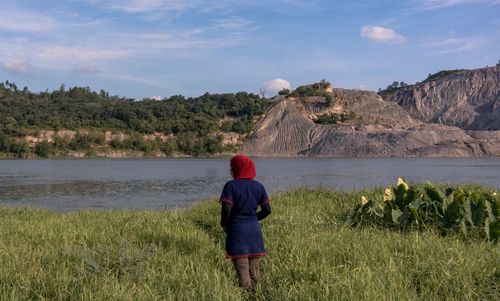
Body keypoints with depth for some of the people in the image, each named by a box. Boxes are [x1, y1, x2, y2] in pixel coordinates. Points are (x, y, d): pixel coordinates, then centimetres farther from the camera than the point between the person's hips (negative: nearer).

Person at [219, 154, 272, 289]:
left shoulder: (231, 185, -12)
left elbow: (226, 209, -19)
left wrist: (223, 224, -1)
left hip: (236, 230, -4)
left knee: (241, 268, 1)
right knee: (254, 267, 14)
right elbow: (267, 210, 5)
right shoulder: (259, 186, 2)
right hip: (254, 230, 4)